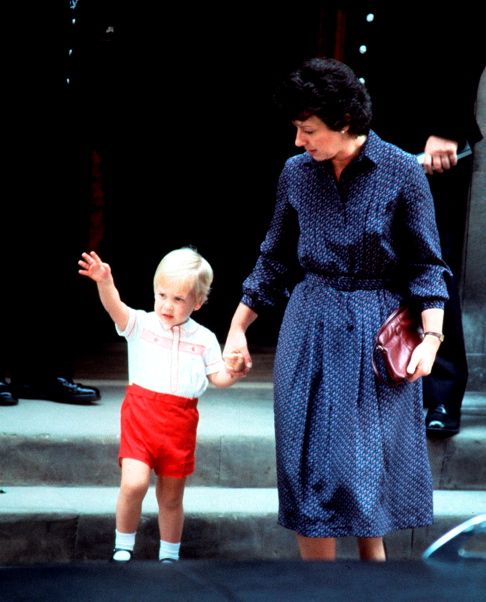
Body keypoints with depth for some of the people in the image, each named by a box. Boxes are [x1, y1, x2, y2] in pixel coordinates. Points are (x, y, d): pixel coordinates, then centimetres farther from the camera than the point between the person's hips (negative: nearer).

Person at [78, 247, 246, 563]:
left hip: (180, 423, 2)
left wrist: (232, 373, -17)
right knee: (134, 483, -19)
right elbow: (116, 308, -19)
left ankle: (169, 557, 30)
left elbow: (217, 377, 7)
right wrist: (105, 282, -39)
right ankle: (123, 548, 2)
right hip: (141, 414, -2)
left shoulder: (204, 338, 7)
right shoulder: (140, 324, 0)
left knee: (171, 498, 12)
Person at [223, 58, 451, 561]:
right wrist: (238, 328, 12)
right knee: (311, 460, 2)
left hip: (377, 336, -3)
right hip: (310, 334, 3)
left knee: (372, 461, 1)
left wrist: (432, 335, -13)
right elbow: (274, 261, 12)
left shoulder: (401, 173, -7)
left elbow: (426, 266, -2)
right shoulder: (296, 174, 3)